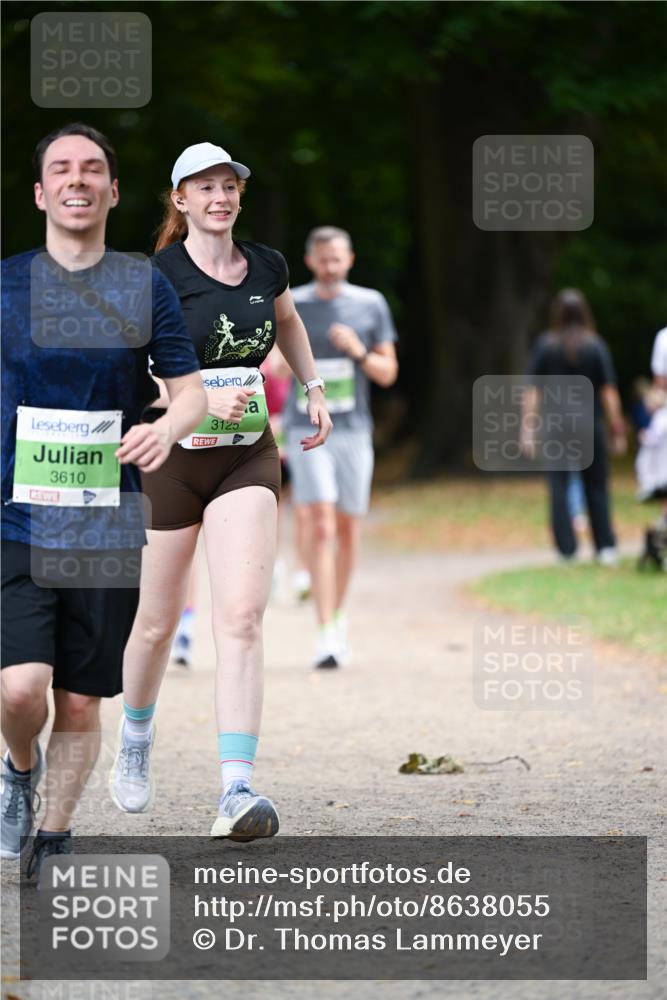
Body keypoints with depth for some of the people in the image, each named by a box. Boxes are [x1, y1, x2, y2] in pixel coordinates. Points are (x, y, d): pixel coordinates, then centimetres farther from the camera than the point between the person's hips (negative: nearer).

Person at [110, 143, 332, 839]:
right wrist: (204, 397, -27)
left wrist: (313, 390, 20)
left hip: (247, 458, 2)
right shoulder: (158, 276, -8)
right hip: (171, 457, -2)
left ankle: (236, 791, -21)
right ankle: (134, 739, 40)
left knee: (242, 617, -15)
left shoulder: (267, 266, 6)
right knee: (159, 623, 10)